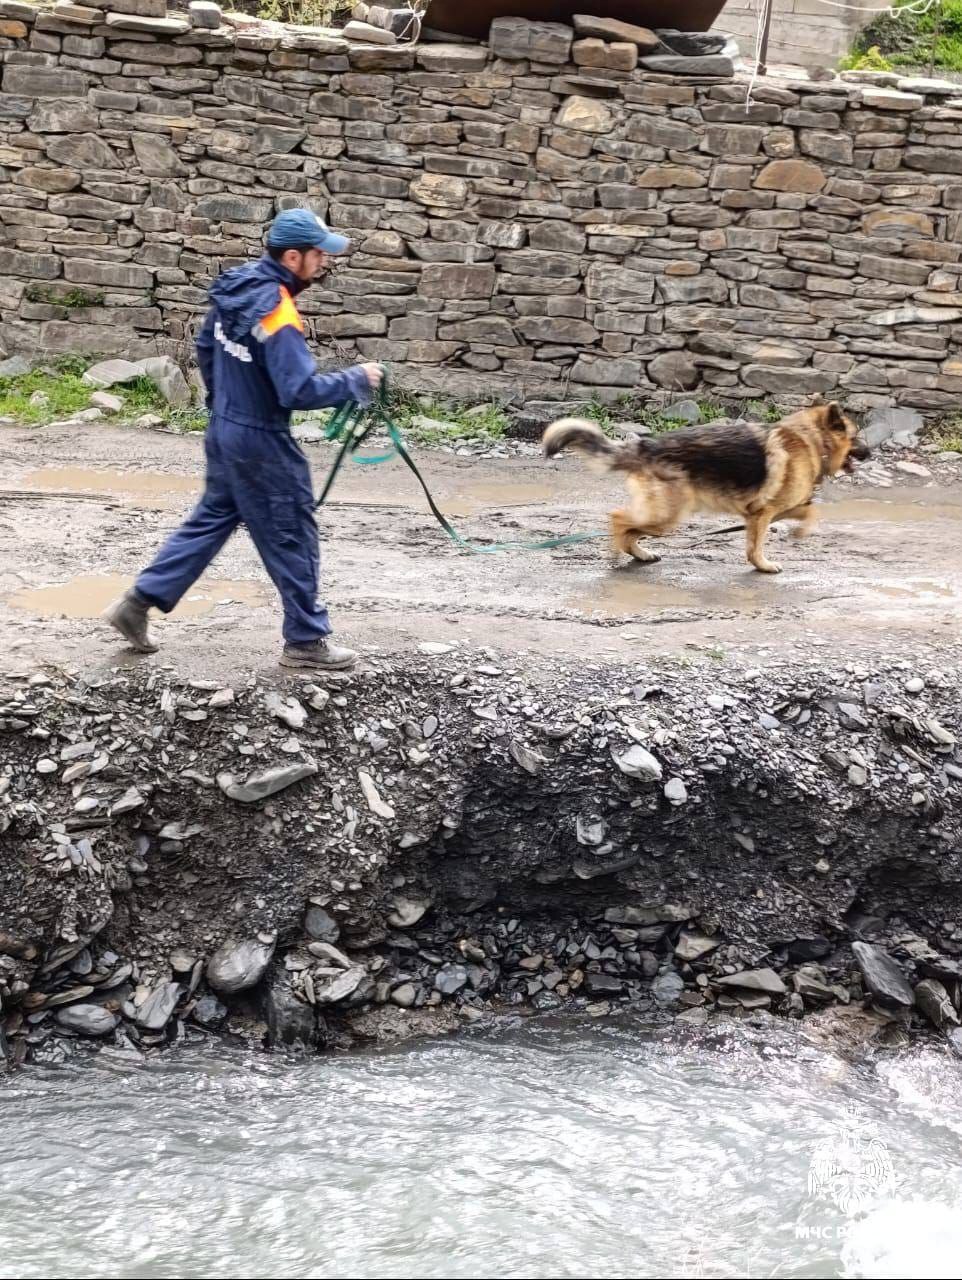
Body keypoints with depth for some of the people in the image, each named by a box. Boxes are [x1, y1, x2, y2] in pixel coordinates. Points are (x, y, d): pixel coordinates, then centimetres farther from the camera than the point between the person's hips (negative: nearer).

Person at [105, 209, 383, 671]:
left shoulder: (235, 286, 2)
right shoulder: (277, 314, -26)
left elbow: (205, 348, 15)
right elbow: (301, 391, -28)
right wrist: (356, 380, -16)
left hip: (224, 429, 9)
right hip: (261, 441, -9)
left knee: (211, 520, 20)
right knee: (292, 538, 4)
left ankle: (138, 602, 21)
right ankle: (306, 640, 15)